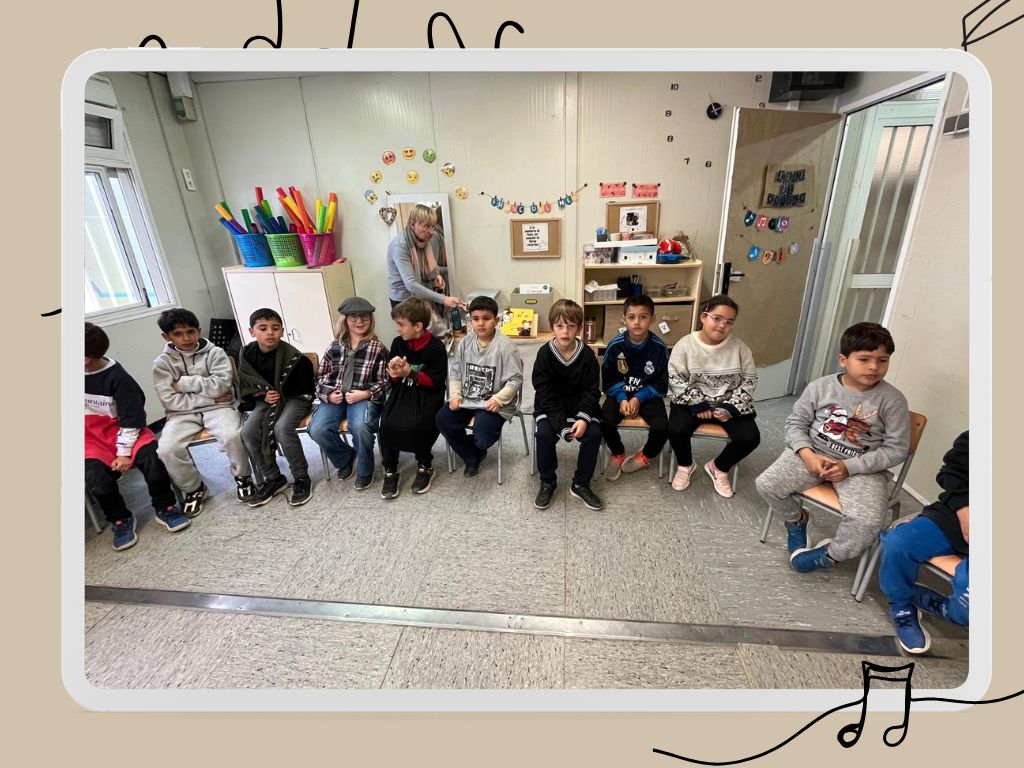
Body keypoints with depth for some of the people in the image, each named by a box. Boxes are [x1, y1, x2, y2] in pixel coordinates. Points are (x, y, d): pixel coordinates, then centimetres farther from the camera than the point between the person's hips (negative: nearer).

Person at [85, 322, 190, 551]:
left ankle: (165, 508, -11)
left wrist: (124, 452, -15)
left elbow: (131, 419, -12)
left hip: (121, 431, -3)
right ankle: (120, 519, -2)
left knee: (150, 454, -30)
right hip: (91, 438, 3)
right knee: (95, 476, -25)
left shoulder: (117, 377, -14)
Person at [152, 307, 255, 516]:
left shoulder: (215, 352, 2)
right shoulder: (162, 363, 4)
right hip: (182, 414, 2)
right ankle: (194, 488, 4)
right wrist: (210, 397, -9)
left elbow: (220, 385, -12)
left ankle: (242, 477, -1)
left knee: (232, 436, -31)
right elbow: (171, 401, -5)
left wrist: (183, 382, -7)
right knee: (167, 449, -25)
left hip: (218, 407, -1)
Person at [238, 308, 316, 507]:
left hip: (295, 398, -5)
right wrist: (264, 395, -9)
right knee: (248, 432, -18)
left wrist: (280, 394, -13)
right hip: (265, 400, 5)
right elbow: (246, 385, 9)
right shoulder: (247, 354, -1)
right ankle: (273, 479, 0)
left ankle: (301, 479, -14)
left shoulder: (292, 356, -17)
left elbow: (302, 386, -8)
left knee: (282, 428, -32)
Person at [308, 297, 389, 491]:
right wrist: (328, 394, -6)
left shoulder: (377, 348, 2)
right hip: (335, 397, 3)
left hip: (364, 398, -3)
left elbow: (383, 381, 2)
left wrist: (365, 393, -15)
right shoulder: (334, 347, 9)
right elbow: (322, 376, 14)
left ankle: (364, 470, -4)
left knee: (360, 426, -35)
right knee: (317, 430, -23)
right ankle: (346, 457, 11)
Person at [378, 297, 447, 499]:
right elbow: (393, 379, 12)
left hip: (427, 394, -4)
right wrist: (394, 371, -13)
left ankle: (425, 466, 1)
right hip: (402, 391, 4)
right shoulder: (397, 343, 4)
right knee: (387, 424, -22)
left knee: (413, 426, -28)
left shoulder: (436, 347, -10)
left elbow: (437, 381, -11)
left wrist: (410, 372, -19)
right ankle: (390, 470, 1)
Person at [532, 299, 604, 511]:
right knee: (544, 433, -27)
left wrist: (583, 418, -23)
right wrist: (561, 426, -23)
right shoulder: (544, 354, -11)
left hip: (580, 405, 1)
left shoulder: (587, 355, -8)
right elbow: (545, 394, -13)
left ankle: (580, 485, 0)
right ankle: (548, 482, -1)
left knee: (593, 433, -22)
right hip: (550, 407, -1)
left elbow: (591, 390, -5)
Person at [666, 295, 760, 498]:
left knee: (750, 437, -21)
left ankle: (718, 467, 11)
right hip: (693, 402, -2)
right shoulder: (685, 344, -9)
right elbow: (675, 379, -10)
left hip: (730, 405, 2)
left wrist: (731, 408, -13)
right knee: (676, 431, -28)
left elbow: (749, 381, 0)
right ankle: (685, 465, 8)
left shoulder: (739, 348, -4)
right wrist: (697, 404, -17)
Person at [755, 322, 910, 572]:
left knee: (867, 522, -26)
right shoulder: (820, 387, -6)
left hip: (862, 467, -1)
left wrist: (849, 466, -18)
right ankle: (796, 519, 20)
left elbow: (896, 449, -7)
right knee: (766, 485, -15)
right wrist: (807, 455, -15)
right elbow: (796, 422, 2)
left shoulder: (893, 400, -9)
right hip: (813, 454, 2)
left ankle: (829, 554, 8)